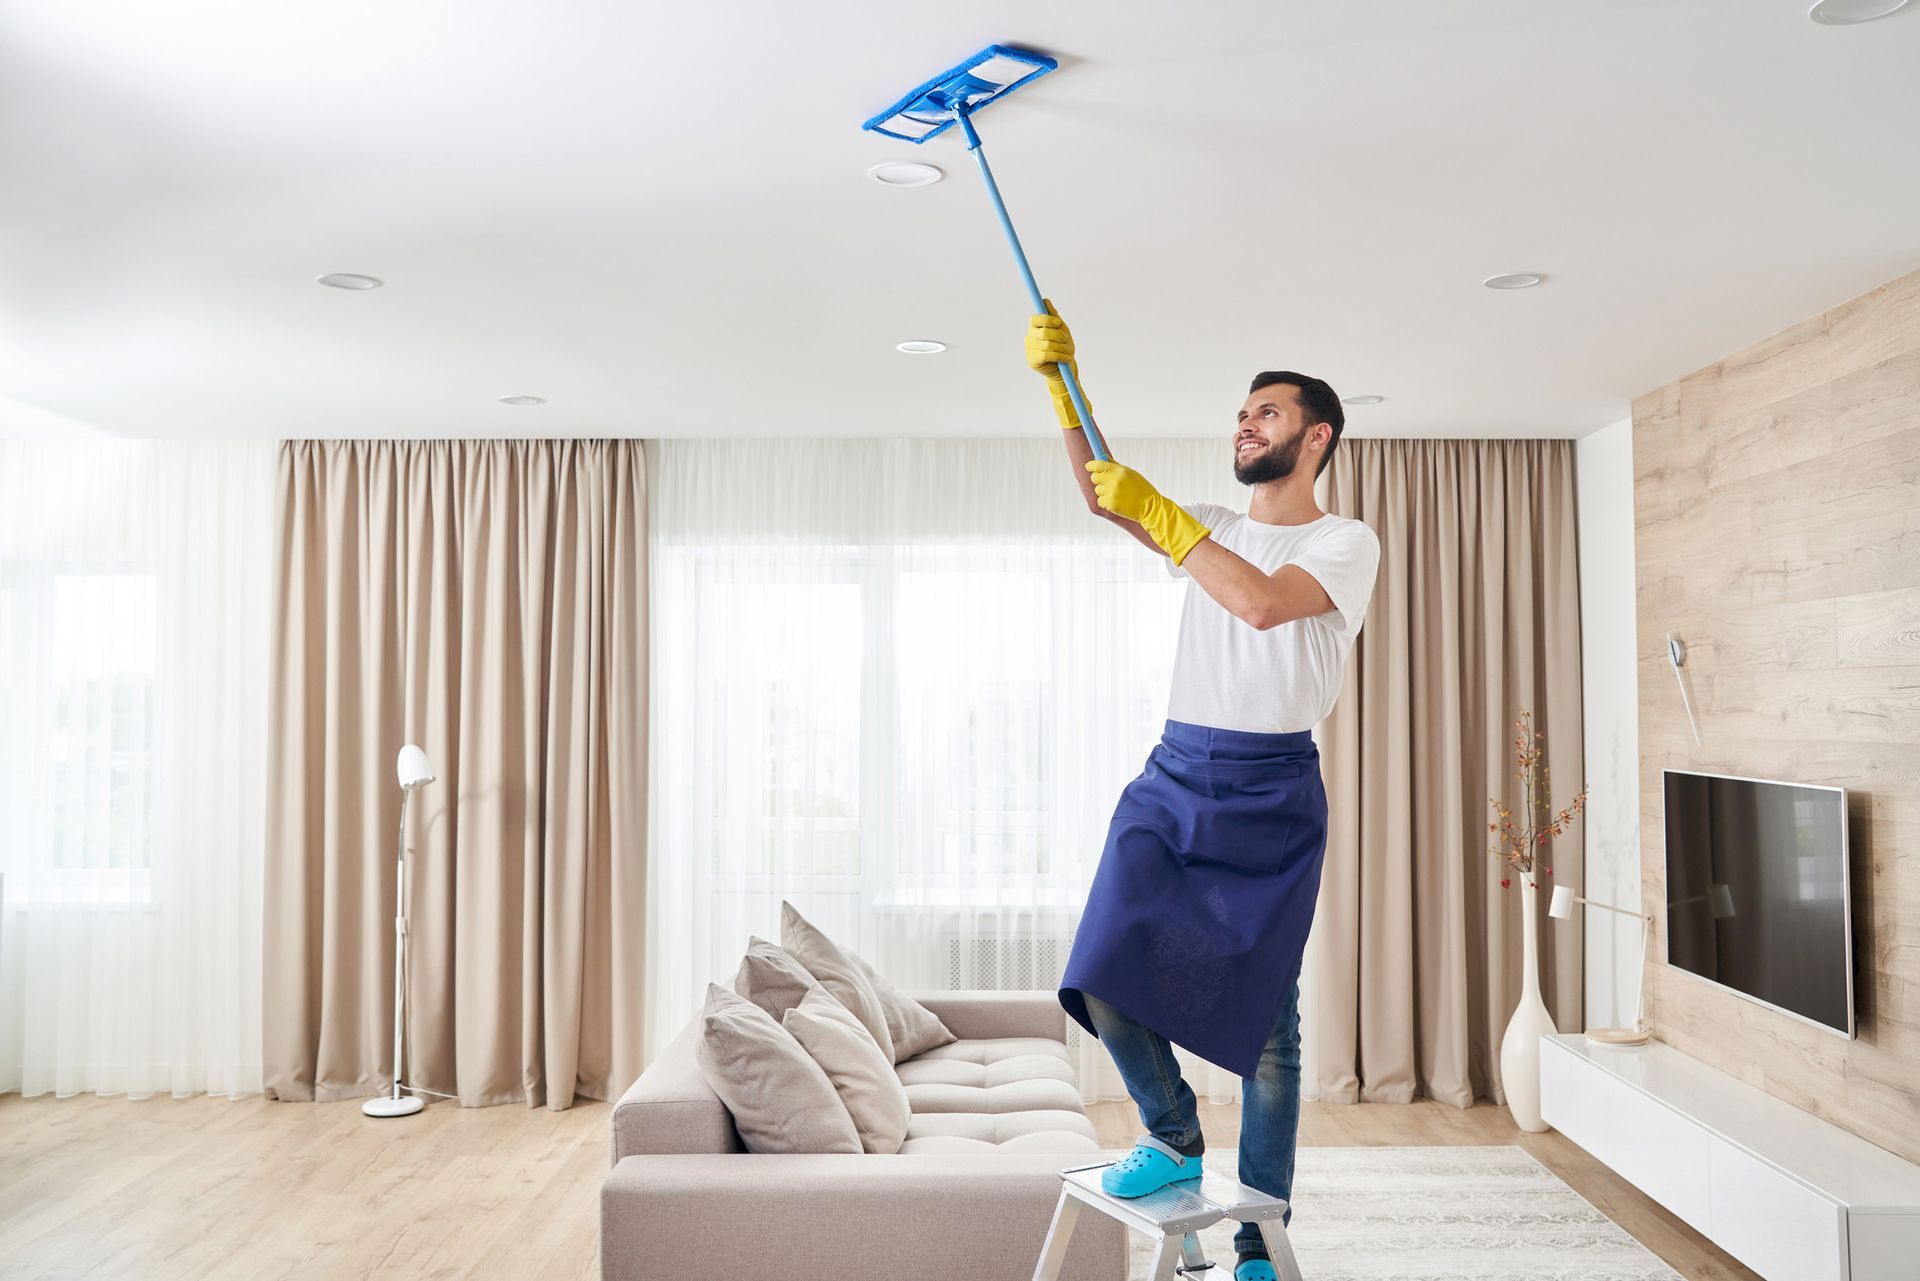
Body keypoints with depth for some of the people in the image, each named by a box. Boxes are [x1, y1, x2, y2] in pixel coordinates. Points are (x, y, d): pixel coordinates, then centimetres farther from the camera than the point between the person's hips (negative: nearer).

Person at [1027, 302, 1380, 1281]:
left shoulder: (1346, 542, 0)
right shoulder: (1210, 531, 17)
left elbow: (1262, 602, -18)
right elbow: (1101, 495, 7)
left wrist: (1158, 513, -13)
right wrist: (1061, 383, -2)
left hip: (1271, 794, -4)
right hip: (1172, 777, 4)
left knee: (1265, 1016, 0)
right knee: (1105, 975, -10)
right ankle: (1173, 1137, 17)